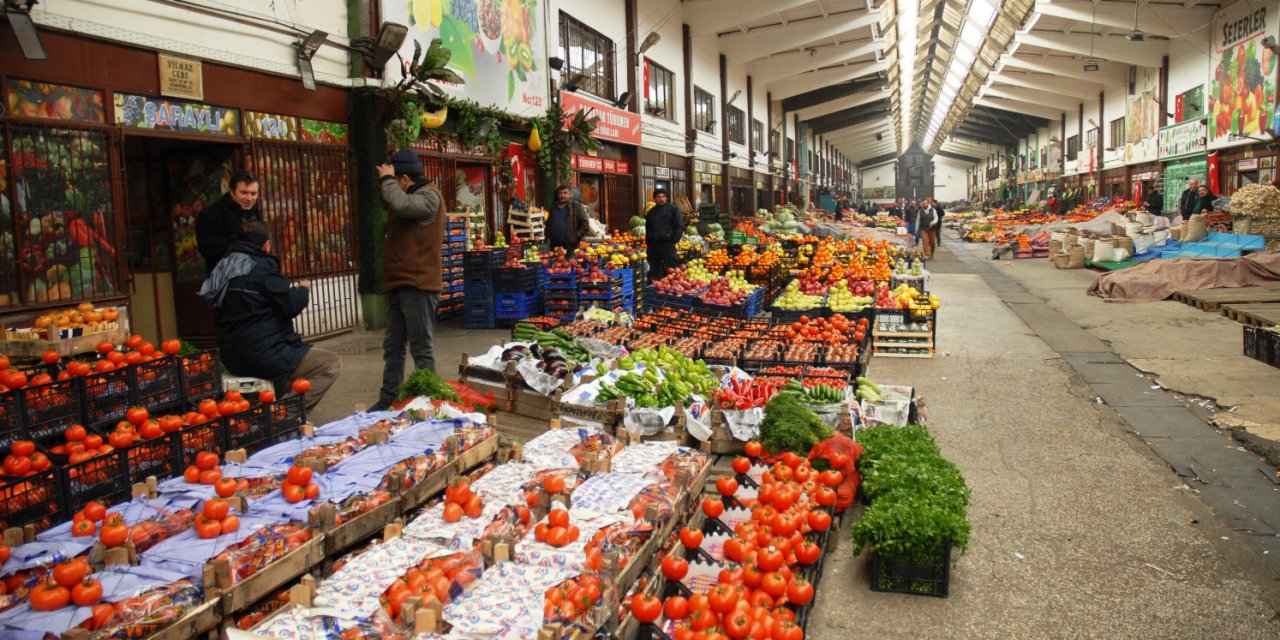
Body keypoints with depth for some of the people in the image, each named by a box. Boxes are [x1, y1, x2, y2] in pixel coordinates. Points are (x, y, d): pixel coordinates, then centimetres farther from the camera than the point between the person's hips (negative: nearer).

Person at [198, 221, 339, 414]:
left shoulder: (224, 267, 12)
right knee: (331, 364, -3)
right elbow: (292, 306, -15)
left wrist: (292, 288, 17)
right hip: (263, 356, -9)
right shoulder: (261, 266, -14)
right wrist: (304, 289, 5)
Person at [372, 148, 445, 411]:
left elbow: (401, 204, -29)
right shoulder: (408, 196, 19)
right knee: (392, 348, 13)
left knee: (421, 349, -2)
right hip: (398, 285, 10)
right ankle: (388, 400, 21)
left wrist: (387, 179, -13)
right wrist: (386, 181, 10)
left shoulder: (429, 195, -11)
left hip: (417, 286, -9)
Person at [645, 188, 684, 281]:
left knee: (672, 269, -9)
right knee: (654, 272, 7)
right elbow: (647, 228, 26)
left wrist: (674, 240, -10)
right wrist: (647, 241, 13)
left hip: (667, 244, -5)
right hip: (653, 245, 5)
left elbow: (680, 226, -2)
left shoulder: (672, 209, 2)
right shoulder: (651, 212, 18)